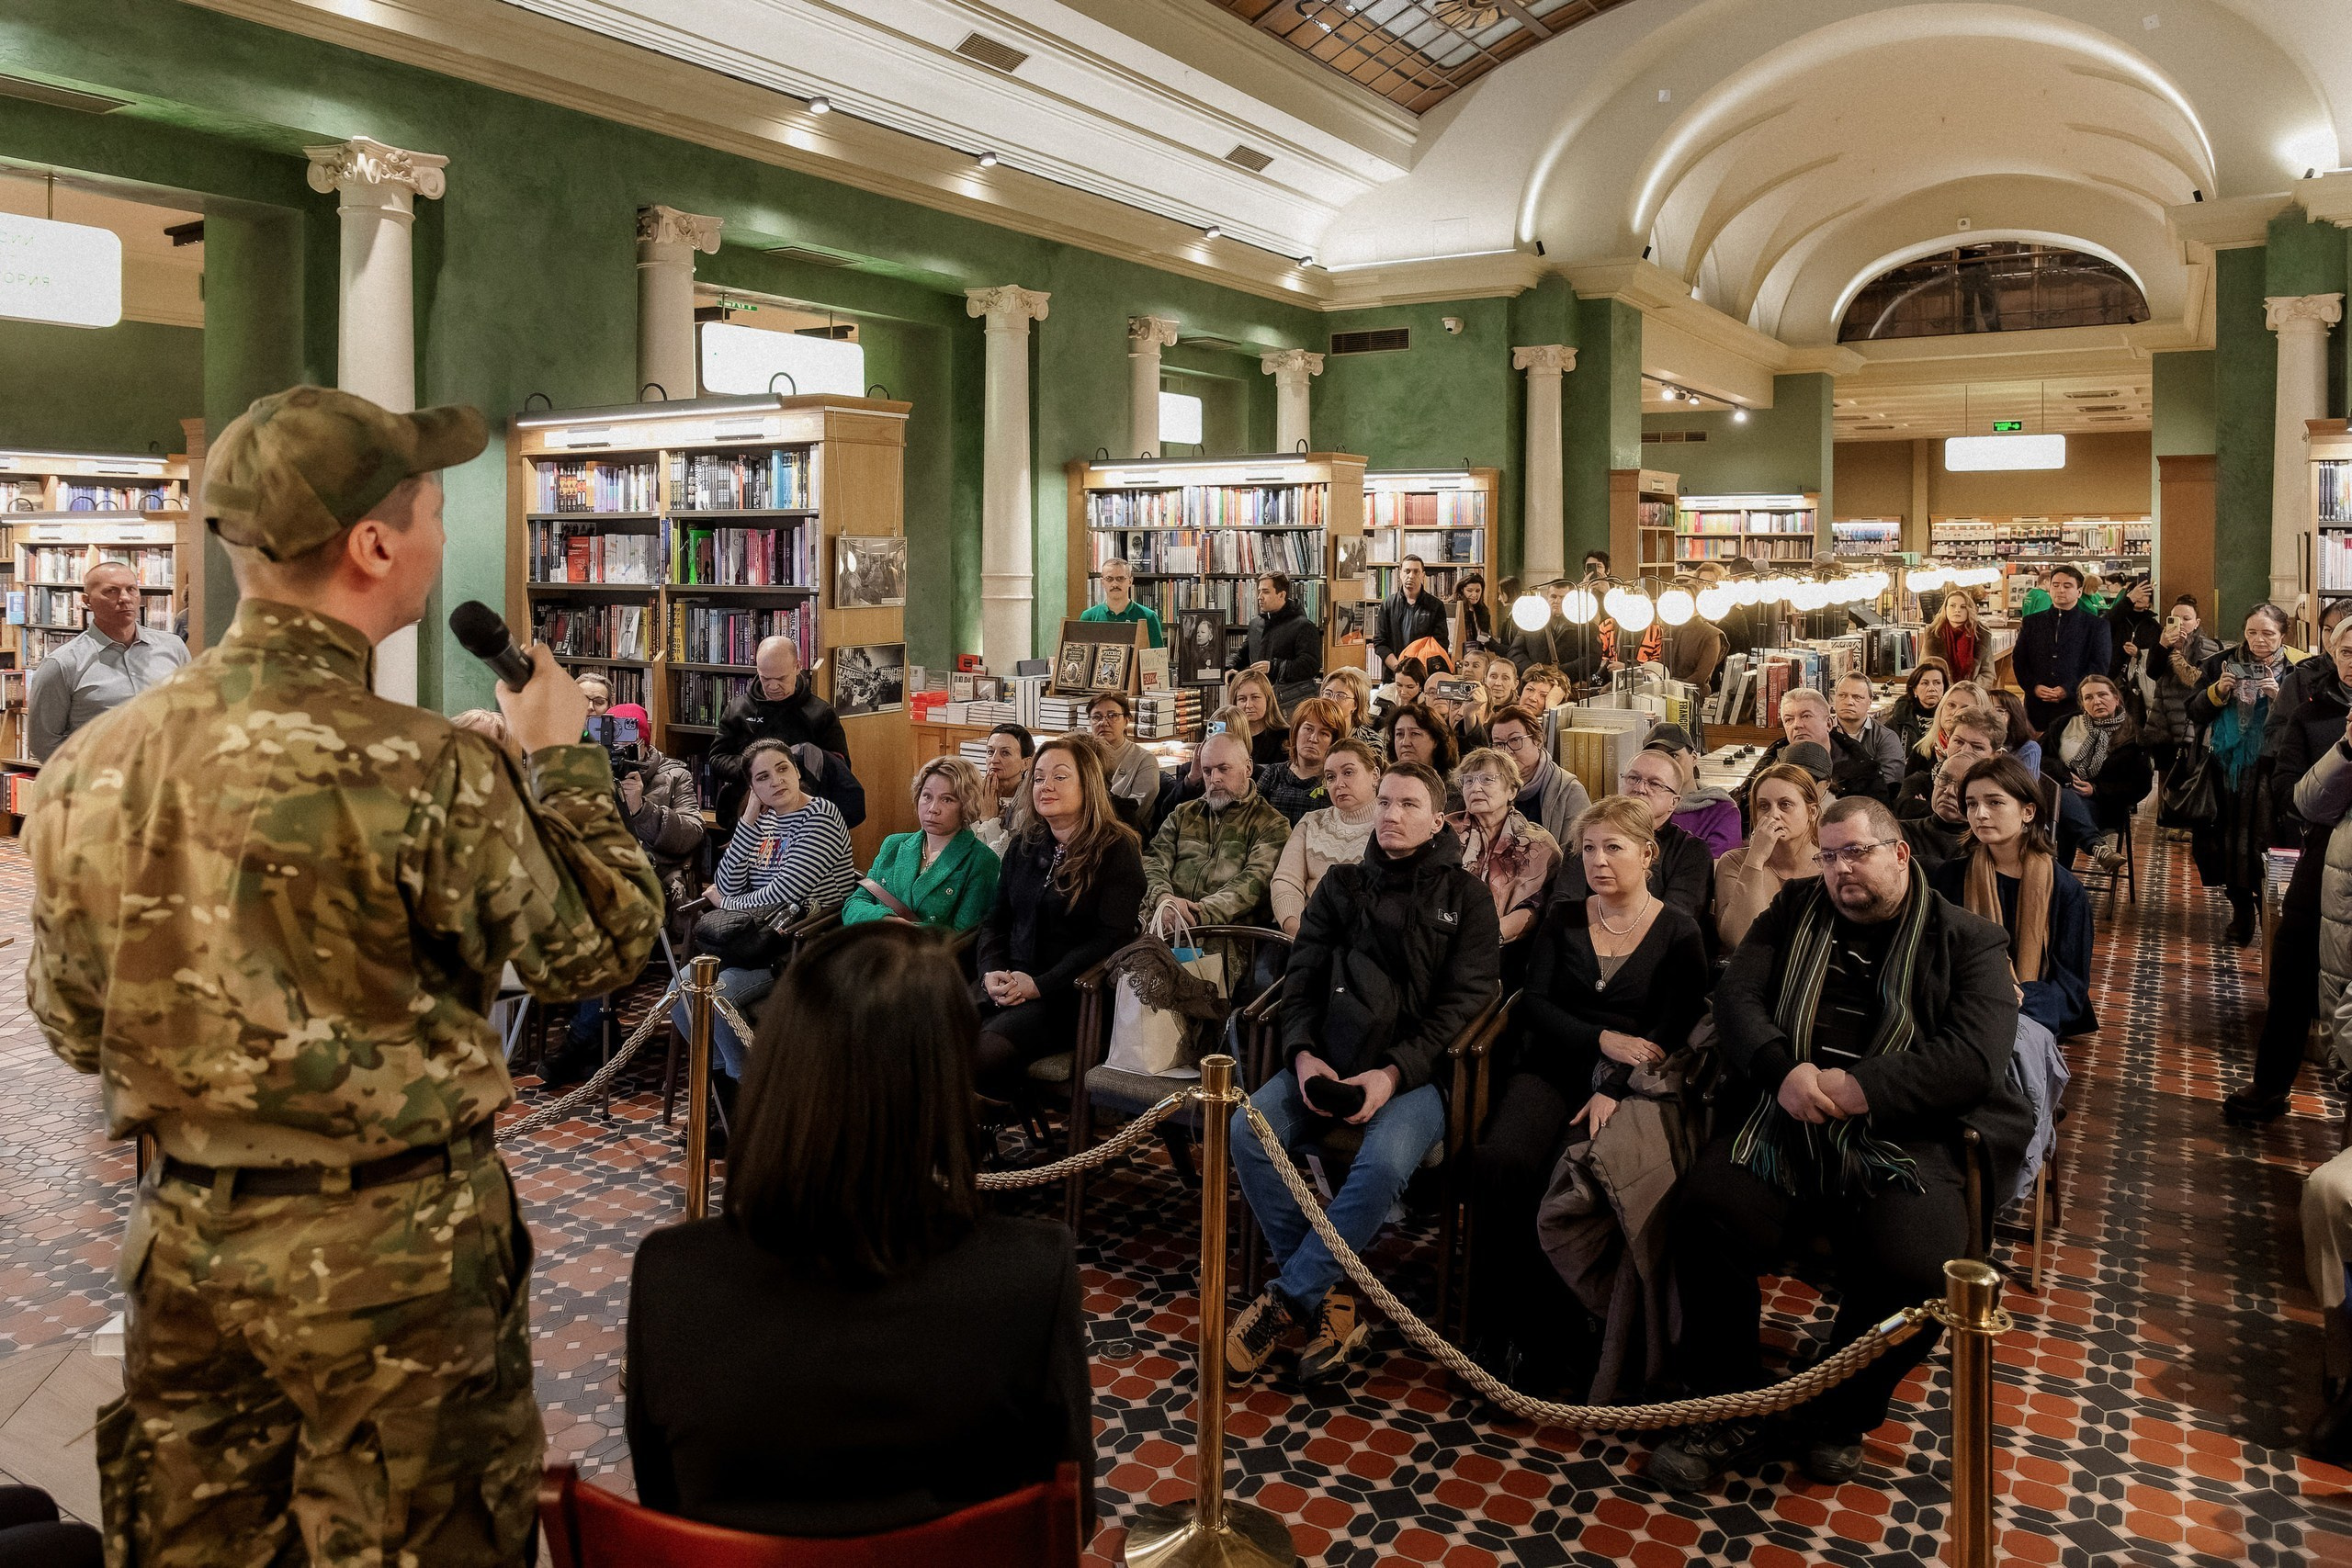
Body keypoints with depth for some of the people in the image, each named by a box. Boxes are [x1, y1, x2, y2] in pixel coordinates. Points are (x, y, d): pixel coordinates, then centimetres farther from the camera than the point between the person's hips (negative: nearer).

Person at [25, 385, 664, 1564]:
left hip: (185, 1239, 6)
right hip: (392, 1252, -5)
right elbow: (600, 948, -9)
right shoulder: (425, 774, -23)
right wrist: (561, 756, 2)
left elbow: (72, 1026, 7)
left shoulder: (90, 766, -5)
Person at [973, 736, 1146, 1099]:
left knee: (987, 1052, -30)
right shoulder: (1023, 846, 17)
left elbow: (1112, 938, -10)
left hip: (1069, 992, -5)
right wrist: (992, 971, -3)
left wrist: (1039, 985, -16)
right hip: (1007, 985, 5)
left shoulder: (1117, 850, -2)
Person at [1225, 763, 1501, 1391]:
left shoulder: (1465, 897, 7)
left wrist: (1394, 1073, -16)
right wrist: (1303, 1054, -9)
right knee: (1248, 1128, -24)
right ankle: (1325, 1297, -11)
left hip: (1417, 1068, -3)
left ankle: (1287, 1296, -15)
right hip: (1329, 1057, 3)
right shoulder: (1342, 885, 16)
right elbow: (1301, 977, 11)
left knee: (1385, 1160, -34)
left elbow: (1465, 999, -3)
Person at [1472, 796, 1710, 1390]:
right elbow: (1533, 1006, 5)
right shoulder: (1564, 921, 14)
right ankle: (1513, 1318, -13)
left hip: (1629, 1082, -2)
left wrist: (1614, 1092, -19)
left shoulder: (1678, 933, 5)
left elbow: (1669, 1035, -4)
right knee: (1500, 1162, -28)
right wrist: (1604, 1039, -11)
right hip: (1553, 1067, 3)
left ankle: (1552, 1324, -11)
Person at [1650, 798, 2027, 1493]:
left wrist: (1858, 1088, -16)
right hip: (1784, 1118, 2)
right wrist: (1784, 1069, -13)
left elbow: (1975, 1056, -6)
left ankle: (1839, 1417, 3)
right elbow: (1736, 994, 7)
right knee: (1706, 1209, -27)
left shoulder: (1968, 940, 9)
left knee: (1914, 1265, -29)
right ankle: (1735, 1415, -5)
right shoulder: (1794, 908, 19)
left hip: (1901, 1135, -2)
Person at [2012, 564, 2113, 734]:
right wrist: (2034, 687, -7)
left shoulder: (2096, 626, 8)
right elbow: (2018, 661, 10)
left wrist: (2069, 690, -12)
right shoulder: (2031, 622, 15)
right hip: (2037, 705, 2)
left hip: (2076, 704, -2)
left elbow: (2100, 666, 1)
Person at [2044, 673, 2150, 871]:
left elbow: (2141, 786, 1)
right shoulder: (2067, 725, 18)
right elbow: (2042, 758, 12)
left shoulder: (2132, 737, 9)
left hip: (2102, 806, -2)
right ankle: (2097, 847, -53)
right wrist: (2065, 776, -9)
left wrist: (2096, 789, -12)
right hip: (2057, 795, 2)